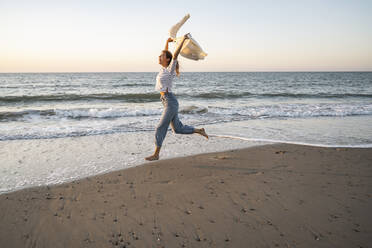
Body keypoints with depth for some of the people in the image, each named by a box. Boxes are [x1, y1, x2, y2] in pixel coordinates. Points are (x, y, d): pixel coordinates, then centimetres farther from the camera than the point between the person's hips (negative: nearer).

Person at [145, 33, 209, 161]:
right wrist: (167, 42, 18)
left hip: (170, 102, -9)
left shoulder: (170, 69, -9)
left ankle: (156, 154, 1)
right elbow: (165, 53, 24)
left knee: (161, 127, -6)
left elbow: (175, 55, -20)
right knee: (178, 128, 14)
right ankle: (199, 131, 26)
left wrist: (183, 40, -19)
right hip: (166, 101, 9)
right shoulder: (164, 68, 11)